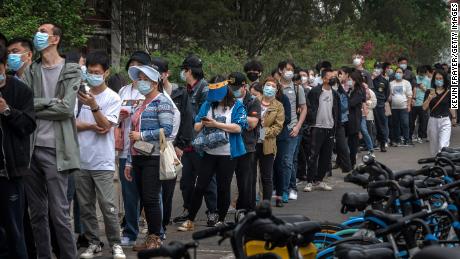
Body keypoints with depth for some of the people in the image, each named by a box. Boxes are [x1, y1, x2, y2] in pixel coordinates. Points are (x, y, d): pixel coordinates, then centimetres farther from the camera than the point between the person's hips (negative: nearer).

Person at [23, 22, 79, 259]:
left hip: (55, 149, -4)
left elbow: (66, 108, -10)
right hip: (31, 148, 4)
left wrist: (33, 108, -4)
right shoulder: (31, 71, 12)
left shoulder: (71, 71, 2)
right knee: (37, 213, 8)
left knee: (59, 213, -5)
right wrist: (51, 101, -11)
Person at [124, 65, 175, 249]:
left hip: (154, 158, -8)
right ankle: (150, 237, 13)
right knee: (144, 199, 7)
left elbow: (167, 129, -16)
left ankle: (155, 239, -2)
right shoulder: (141, 105, 20)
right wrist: (129, 161, 19)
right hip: (138, 158, 8)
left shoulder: (162, 102, -4)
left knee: (151, 199, -9)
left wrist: (142, 135, -12)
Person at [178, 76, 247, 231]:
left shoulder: (237, 106, -2)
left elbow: (238, 128, -15)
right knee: (200, 187, 2)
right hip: (209, 153, 3)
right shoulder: (207, 105, 9)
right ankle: (190, 221, 9)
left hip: (228, 154, -3)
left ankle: (221, 221, 20)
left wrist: (216, 124, -16)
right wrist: (203, 124, -17)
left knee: (223, 188, 6)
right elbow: (196, 127, 6)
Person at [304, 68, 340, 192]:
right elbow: (310, 107, -5)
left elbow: (337, 111, 17)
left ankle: (319, 180, 17)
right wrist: (311, 121, -12)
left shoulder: (334, 94, 12)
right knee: (313, 155, -6)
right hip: (318, 127, -6)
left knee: (326, 156, 8)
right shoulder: (315, 91, -5)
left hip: (330, 128, 6)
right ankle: (310, 181, -2)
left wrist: (336, 124, 9)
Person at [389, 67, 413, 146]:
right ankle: (397, 140, 14)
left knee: (405, 124, -9)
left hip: (404, 107, -3)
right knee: (395, 125, 6)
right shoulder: (391, 83, 11)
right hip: (394, 107, 3)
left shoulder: (406, 83, 4)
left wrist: (409, 105, -6)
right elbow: (389, 95, 12)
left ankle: (406, 140, -4)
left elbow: (409, 95, 1)